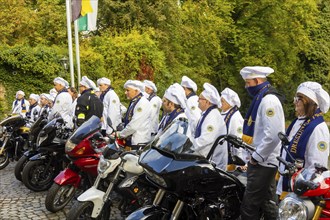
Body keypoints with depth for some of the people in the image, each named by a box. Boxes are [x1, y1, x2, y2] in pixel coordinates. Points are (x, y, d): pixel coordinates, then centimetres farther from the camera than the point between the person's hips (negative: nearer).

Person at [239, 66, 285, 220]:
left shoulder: (269, 100, -16)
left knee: (249, 206, -7)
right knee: (267, 204, 16)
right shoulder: (262, 98, 15)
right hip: (263, 161, 10)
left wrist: (256, 157, -17)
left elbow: (273, 136, -25)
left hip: (262, 162, -10)